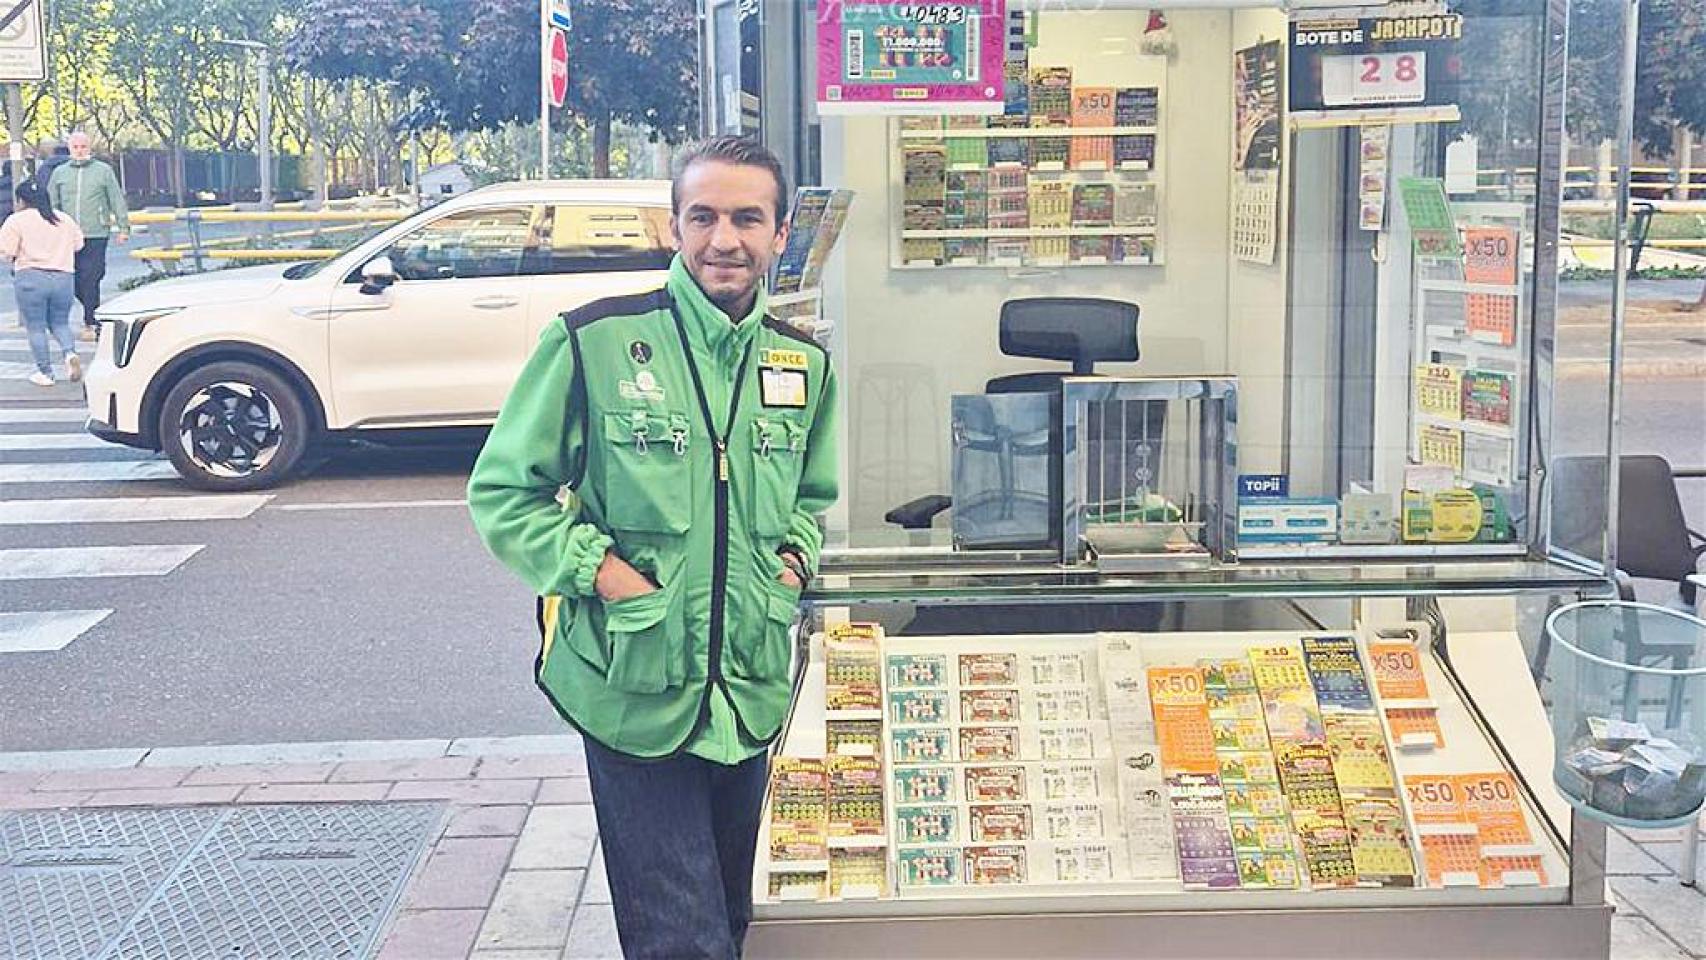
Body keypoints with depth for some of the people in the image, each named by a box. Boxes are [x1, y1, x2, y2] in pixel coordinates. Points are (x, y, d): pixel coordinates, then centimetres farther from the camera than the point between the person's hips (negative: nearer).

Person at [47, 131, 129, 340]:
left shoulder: (103, 170, 4)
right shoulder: (60, 172, 12)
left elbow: (117, 200, 5)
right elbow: (51, 203, 15)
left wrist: (123, 227, 0)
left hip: (95, 234, -4)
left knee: (90, 280, -8)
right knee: (74, 281, 4)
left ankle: (90, 323, -2)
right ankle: (96, 312, 22)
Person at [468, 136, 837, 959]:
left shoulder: (805, 363, 5)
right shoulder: (592, 343, -11)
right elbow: (501, 492, -4)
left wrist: (797, 555, 4)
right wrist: (594, 567, -15)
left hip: (753, 695, 5)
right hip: (633, 691, -5)